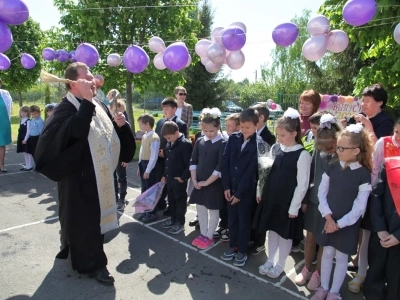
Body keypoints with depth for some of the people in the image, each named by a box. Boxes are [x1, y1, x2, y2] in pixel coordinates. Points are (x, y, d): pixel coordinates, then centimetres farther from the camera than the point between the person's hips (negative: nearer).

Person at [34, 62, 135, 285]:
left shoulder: (99, 106, 7)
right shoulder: (66, 107, -15)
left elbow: (112, 134, 16)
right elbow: (75, 131, -36)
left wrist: (120, 124, -5)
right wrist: (86, 102, -33)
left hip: (101, 175, 8)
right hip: (80, 178, -8)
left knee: (97, 215, 20)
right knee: (83, 218, 4)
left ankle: (74, 250, 43)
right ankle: (92, 262, 21)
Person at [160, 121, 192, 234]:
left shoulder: (185, 144, -18)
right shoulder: (169, 143, 8)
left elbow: (189, 163, -19)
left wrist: (183, 177, -18)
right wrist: (165, 175, 16)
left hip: (179, 179, -8)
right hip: (169, 177, 8)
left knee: (180, 200, 6)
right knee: (171, 199, 19)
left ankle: (180, 223, 20)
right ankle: (173, 219, 35)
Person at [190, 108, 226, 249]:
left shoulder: (222, 144, -13)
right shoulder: (200, 141, 2)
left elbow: (220, 167, -17)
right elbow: (193, 161, 5)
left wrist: (207, 182, -14)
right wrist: (194, 180, -4)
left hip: (214, 184, -5)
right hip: (199, 182, 5)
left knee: (213, 210, 8)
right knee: (200, 208, 15)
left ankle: (209, 236, 24)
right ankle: (203, 234, 31)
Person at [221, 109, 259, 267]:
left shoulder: (258, 144, -13)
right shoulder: (233, 138, 0)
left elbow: (251, 171, -14)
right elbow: (225, 162, -1)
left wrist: (239, 192, -13)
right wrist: (226, 186, -6)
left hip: (247, 190, -4)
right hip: (231, 187, 4)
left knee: (244, 221, 10)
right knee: (232, 219, 16)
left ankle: (242, 251, 26)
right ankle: (233, 246, 33)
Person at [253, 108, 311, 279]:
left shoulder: (302, 155, -15)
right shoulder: (275, 148, 2)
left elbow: (302, 184, -13)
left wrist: (294, 207, -12)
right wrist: (262, 193, 8)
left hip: (288, 202, -5)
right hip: (271, 198, 5)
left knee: (285, 234, 11)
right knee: (272, 229, 18)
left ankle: (280, 264, 31)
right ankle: (270, 261, 35)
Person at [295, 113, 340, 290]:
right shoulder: (318, 150, -6)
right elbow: (310, 175, 2)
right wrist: (304, 199, 5)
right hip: (314, 200, 4)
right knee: (310, 237, 15)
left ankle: (317, 274, 32)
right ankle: (306, 269, 34)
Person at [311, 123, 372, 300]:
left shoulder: (364, 174, -13)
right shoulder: (332, 168, -3)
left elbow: (359, 207, -13)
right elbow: (321, 193, 0)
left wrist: (339, 223, -13)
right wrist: (328, 217, -9)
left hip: (348, 224, -3)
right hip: (329, 220, 3)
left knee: (341, 257, 11)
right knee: (327, 253, 14)